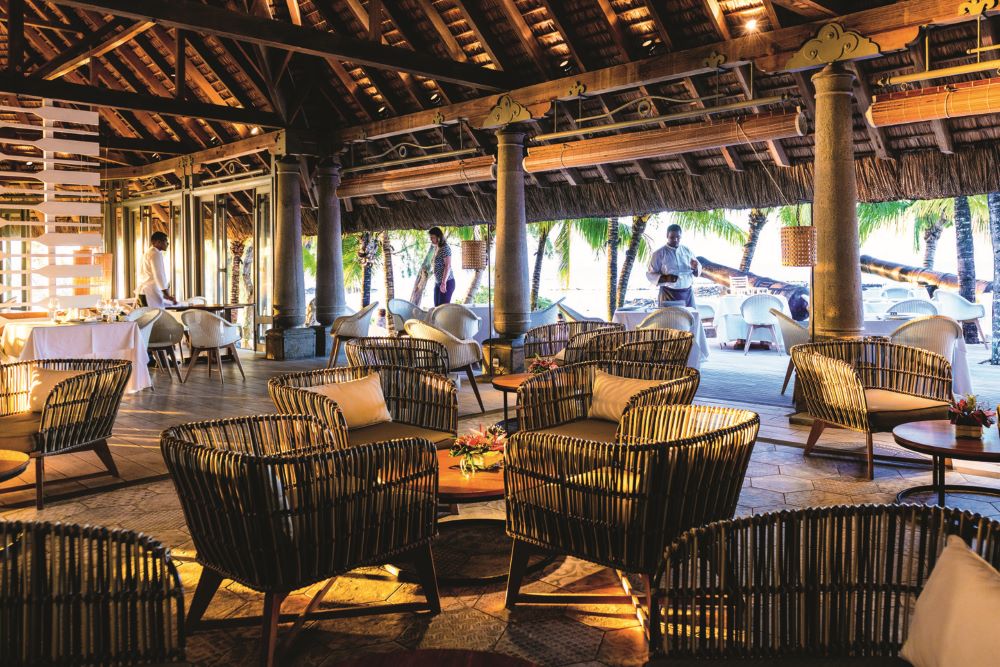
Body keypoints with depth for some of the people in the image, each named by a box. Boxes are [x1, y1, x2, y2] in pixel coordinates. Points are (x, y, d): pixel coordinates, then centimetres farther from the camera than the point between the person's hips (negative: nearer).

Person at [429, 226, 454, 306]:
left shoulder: (445, 248, -13)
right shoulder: (437, 249, 13)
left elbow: (448, 266, -20)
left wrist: (444, 283, -25)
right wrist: (436, 281, 17)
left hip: (447, 282, -9)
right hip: (438, 283, 9)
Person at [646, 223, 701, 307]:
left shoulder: (687, 251, 11)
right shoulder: (659, 254, -1)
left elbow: (699, 270, 17)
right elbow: (650, 274, -3)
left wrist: (695, 268, -8)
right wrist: (666, 279, -20)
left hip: (688, 293, 4)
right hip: (669, 295, -4)